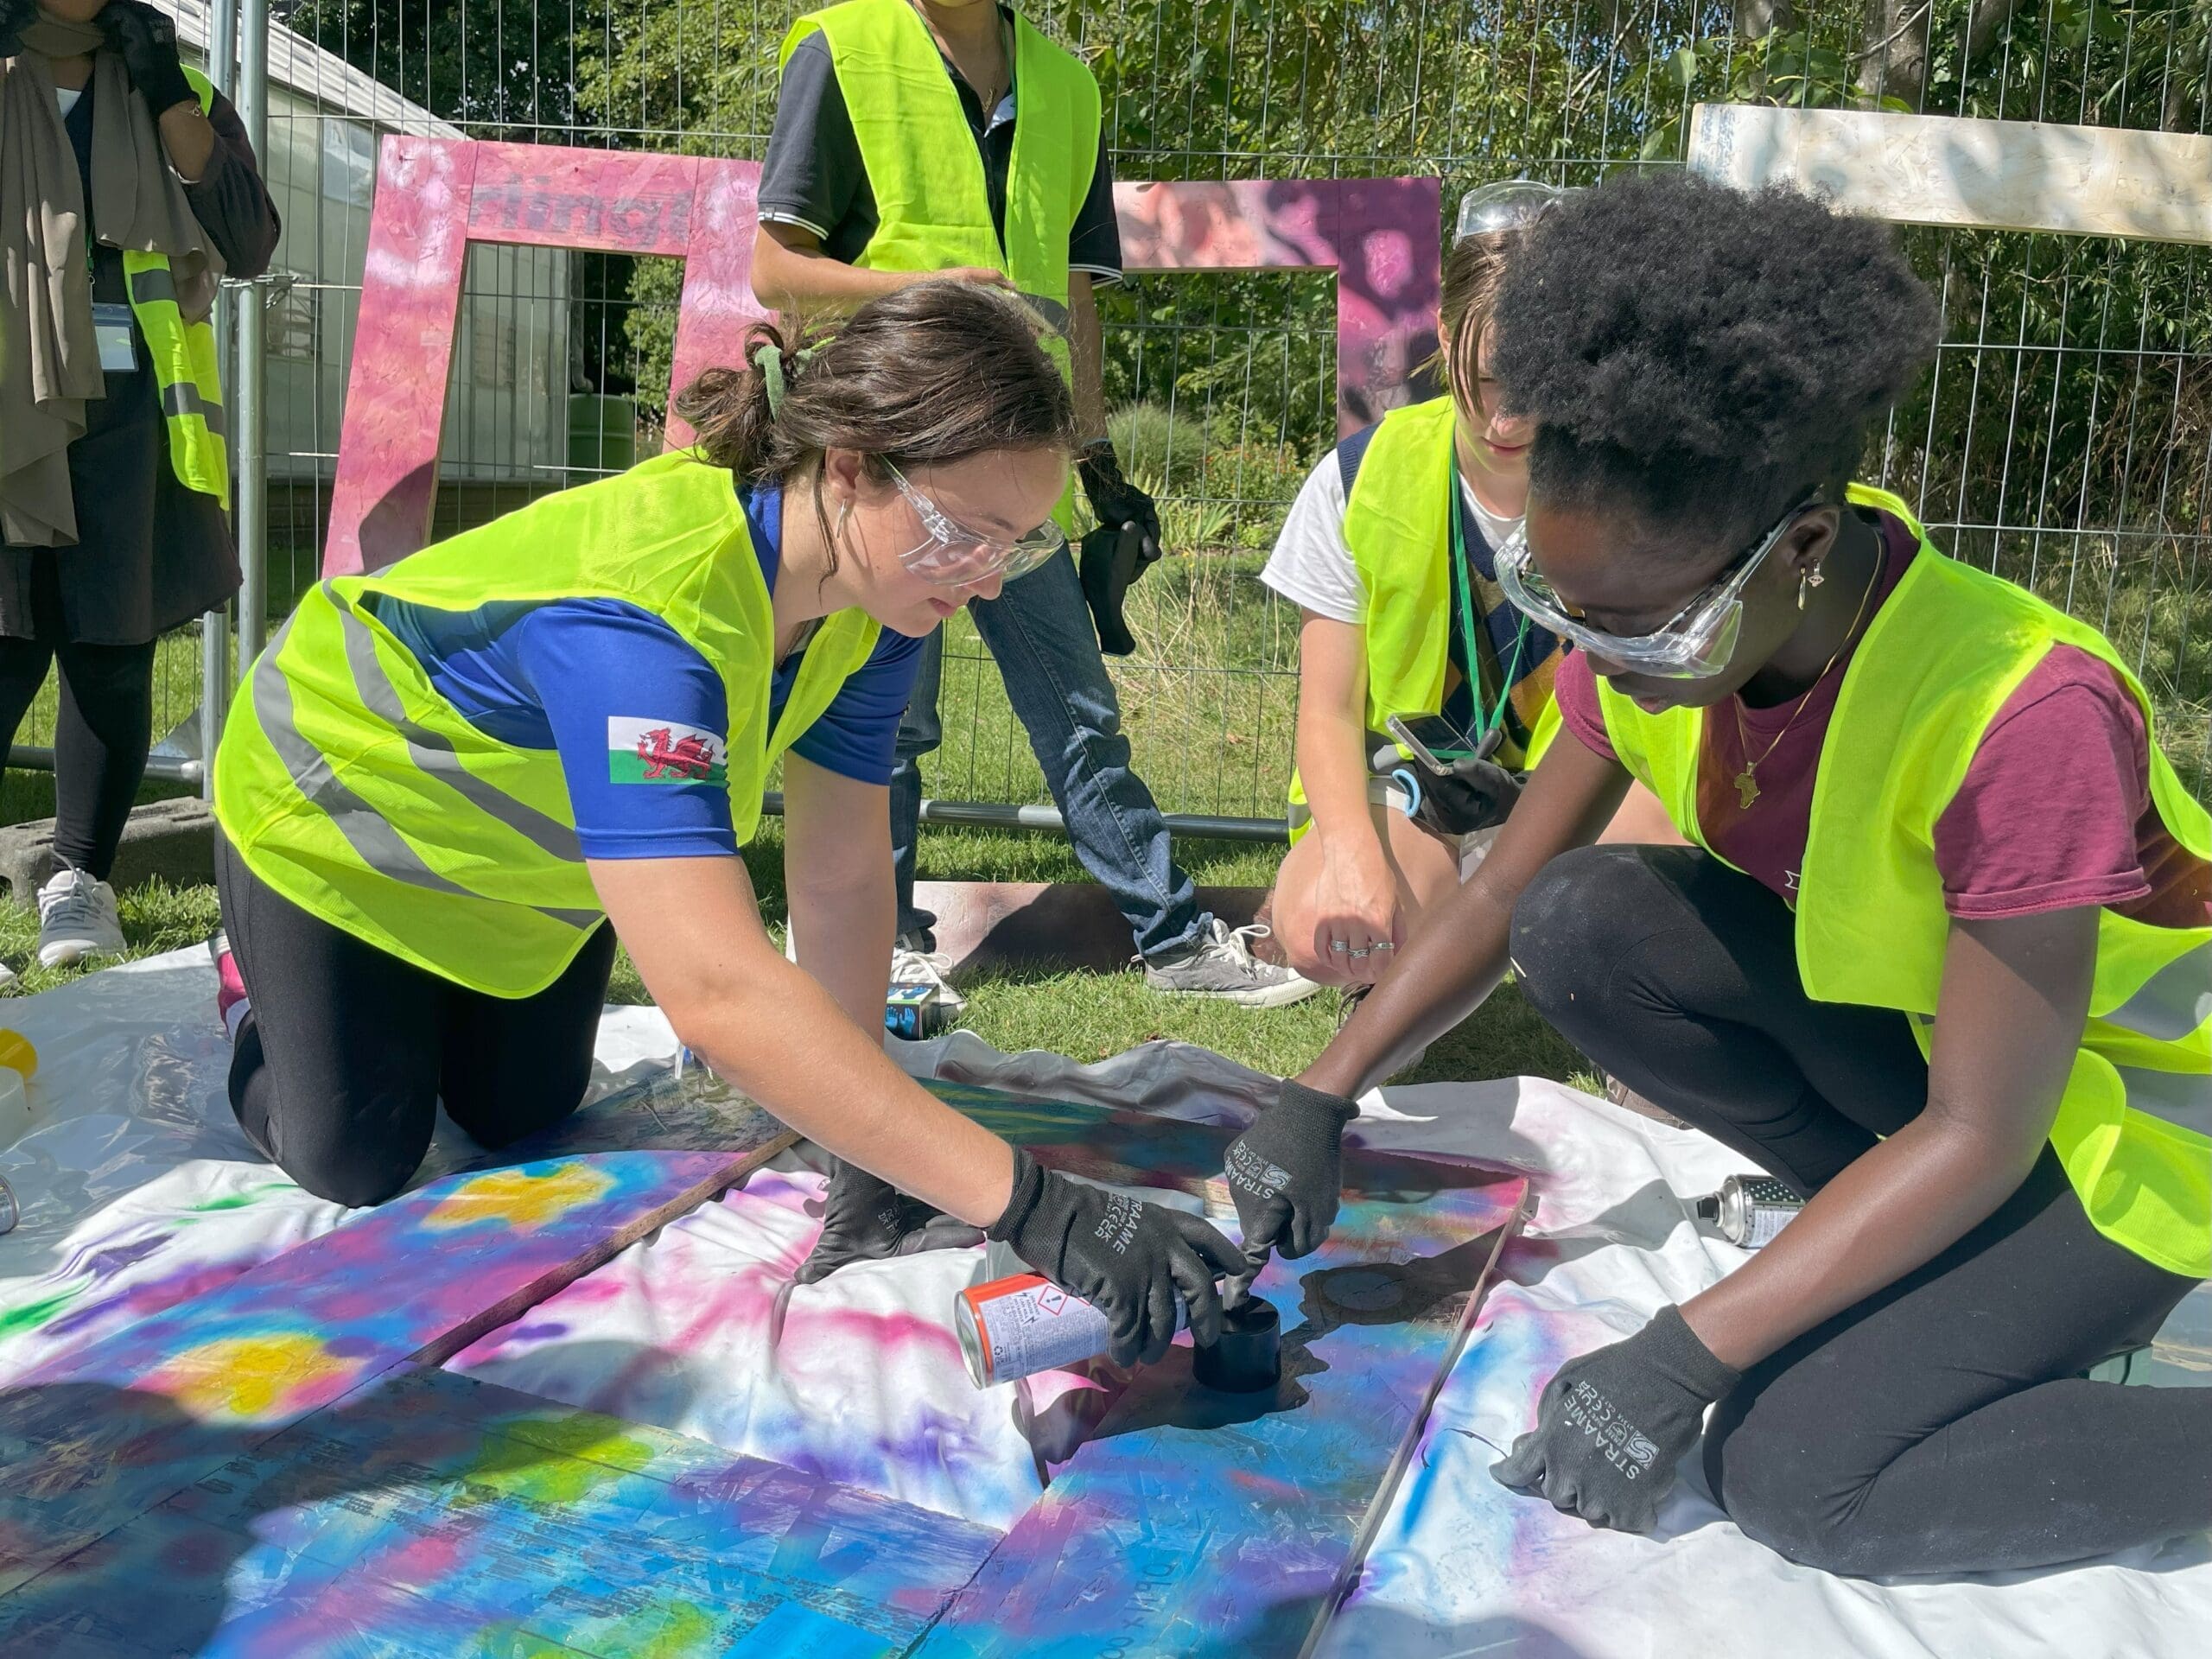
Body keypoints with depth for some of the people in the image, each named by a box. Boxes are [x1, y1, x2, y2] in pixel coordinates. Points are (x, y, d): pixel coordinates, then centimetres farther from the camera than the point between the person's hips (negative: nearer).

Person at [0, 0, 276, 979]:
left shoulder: (172, 93, 12)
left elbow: (250, 243, -2)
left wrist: (169, 96, -6)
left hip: (129, 413, 1)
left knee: (115, 654, 4)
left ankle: (80, 880, 16)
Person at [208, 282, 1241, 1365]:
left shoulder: (874, 591, -24)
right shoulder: (645, 612, -49)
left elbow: (842, 877, -18)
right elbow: (718, 991, -58)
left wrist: (867, 1154, -22)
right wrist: (1031, 1206, -60)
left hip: (534, 839, 6)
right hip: (338, 819, -6)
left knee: (516, 1123, 17)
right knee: (359, 1169, 5)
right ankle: (257, 996, 33)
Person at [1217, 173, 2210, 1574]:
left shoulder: (2021, 717, -36)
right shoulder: (1652, 619, -17)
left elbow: (1980, 1133, -28)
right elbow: (1505, 893, -5)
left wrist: (1681, 1360, -29)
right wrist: (1322, 1100, -14)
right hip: (1896, 1013, 7)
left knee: (1797, 1472, -22)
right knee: (1581, 927, -20)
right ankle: (1914, 1244, 1)